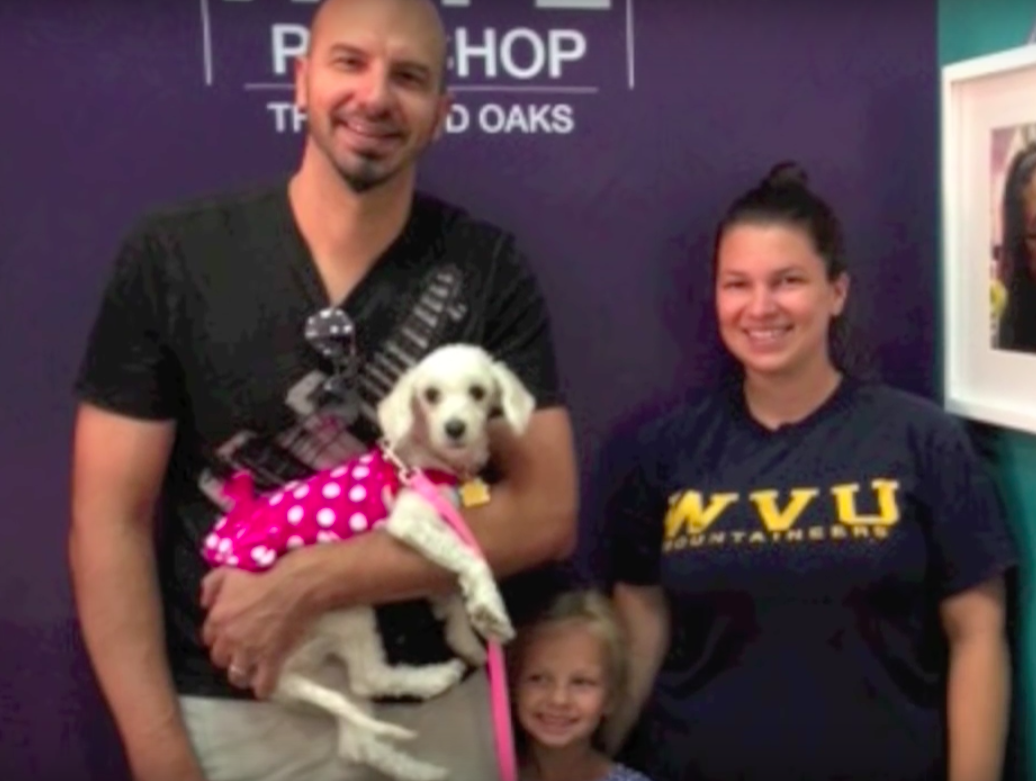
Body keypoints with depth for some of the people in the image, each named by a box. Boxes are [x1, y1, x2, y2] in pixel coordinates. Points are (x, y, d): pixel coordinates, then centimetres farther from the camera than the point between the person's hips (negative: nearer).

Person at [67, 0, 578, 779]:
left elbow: (545, 513, -11)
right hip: (226, 710, 0)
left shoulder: (489, 270, -6)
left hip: (437, 710, 1)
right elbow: (110, 519, -6)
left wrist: (306, 582, -19)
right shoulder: (170, 258, -7)